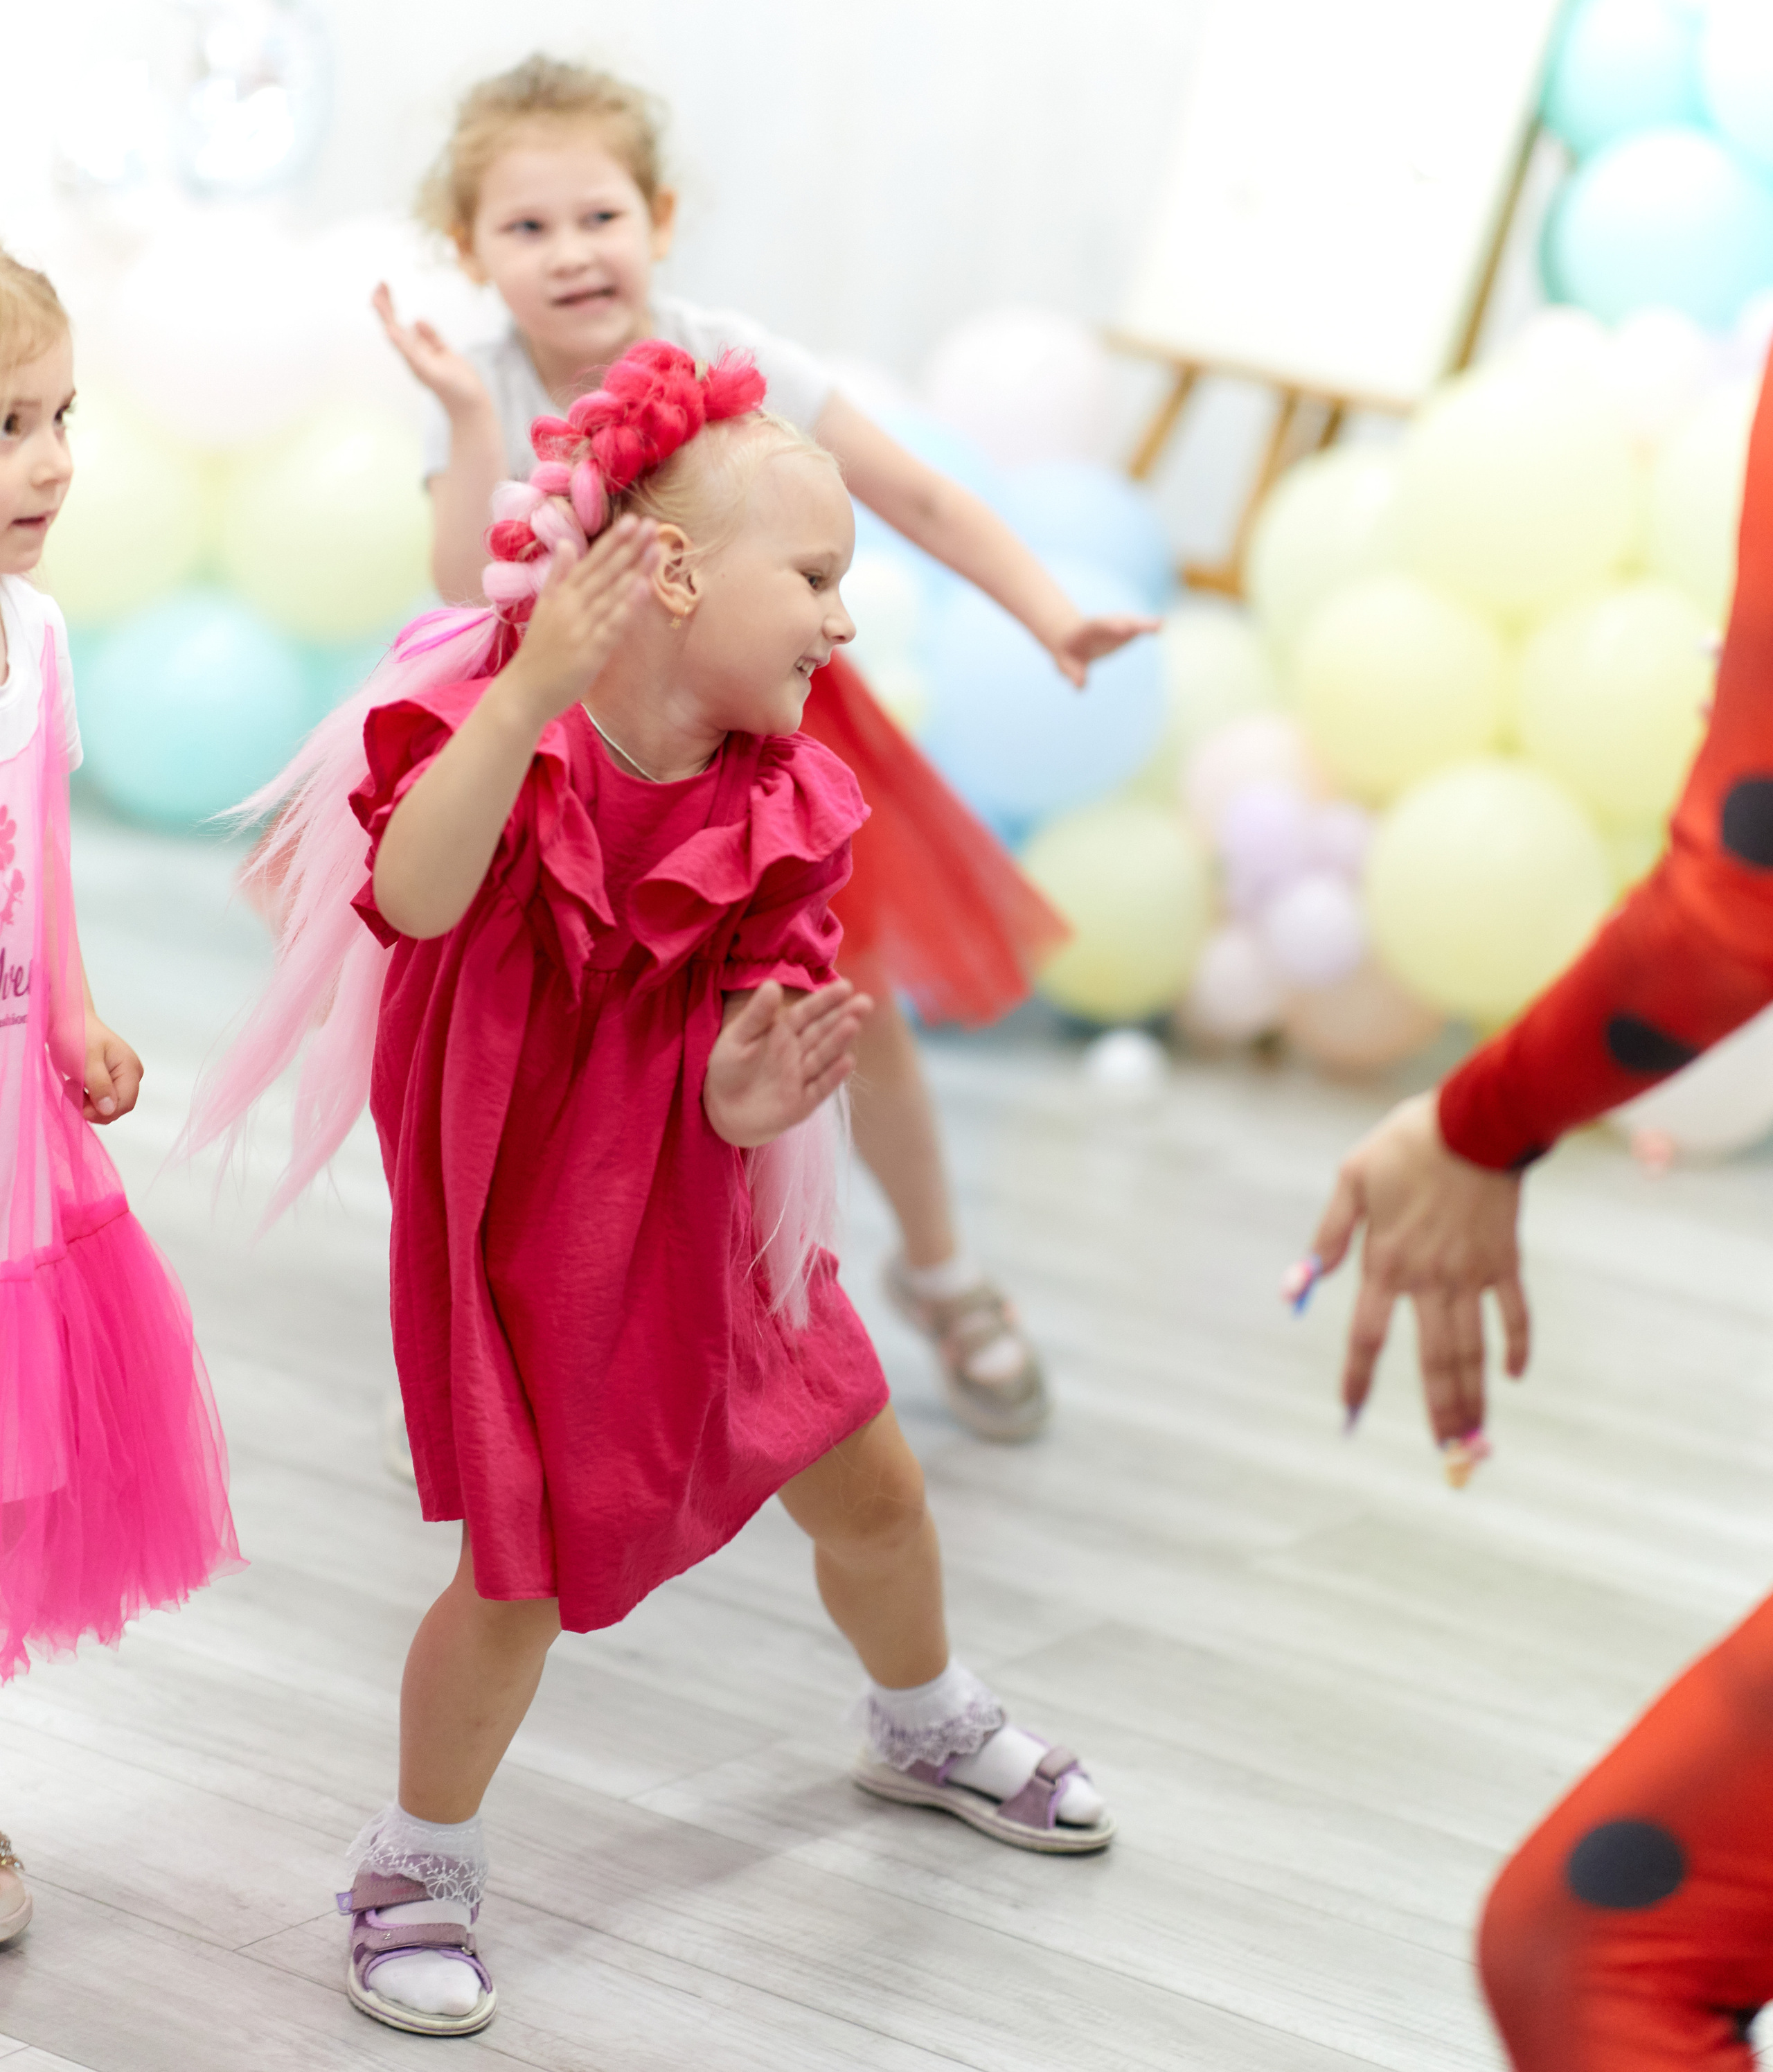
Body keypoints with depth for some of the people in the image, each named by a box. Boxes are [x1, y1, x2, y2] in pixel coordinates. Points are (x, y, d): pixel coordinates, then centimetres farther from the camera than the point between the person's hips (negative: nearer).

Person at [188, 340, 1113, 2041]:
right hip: (521, 1233, -5)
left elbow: (759, 1016, -9)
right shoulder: (490, 714, -22)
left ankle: (929, 1734, 49)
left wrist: (748, 1094, -34)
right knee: (524, 1575, -2)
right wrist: (528, 693, -51)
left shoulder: (771, 803, -8)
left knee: (871, 1490, 18)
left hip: (704, 1224, 5)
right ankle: (418, 1871, 23)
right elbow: (414, 896, -41)